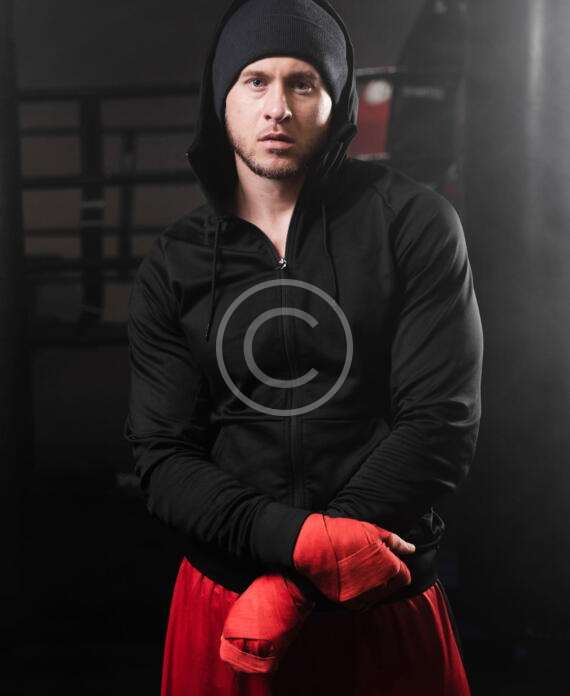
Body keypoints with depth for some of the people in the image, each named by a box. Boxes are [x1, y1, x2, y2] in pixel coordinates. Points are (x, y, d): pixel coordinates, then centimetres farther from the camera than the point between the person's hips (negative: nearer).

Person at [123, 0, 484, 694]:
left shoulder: (412, 221, -7)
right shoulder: (172, 269, 0)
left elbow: (442, 424, -12)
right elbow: (162, 460, -4)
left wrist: (293, 587, -15)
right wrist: (299, 539, -21)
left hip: (388, 603, -1)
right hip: (225, 600, 2)